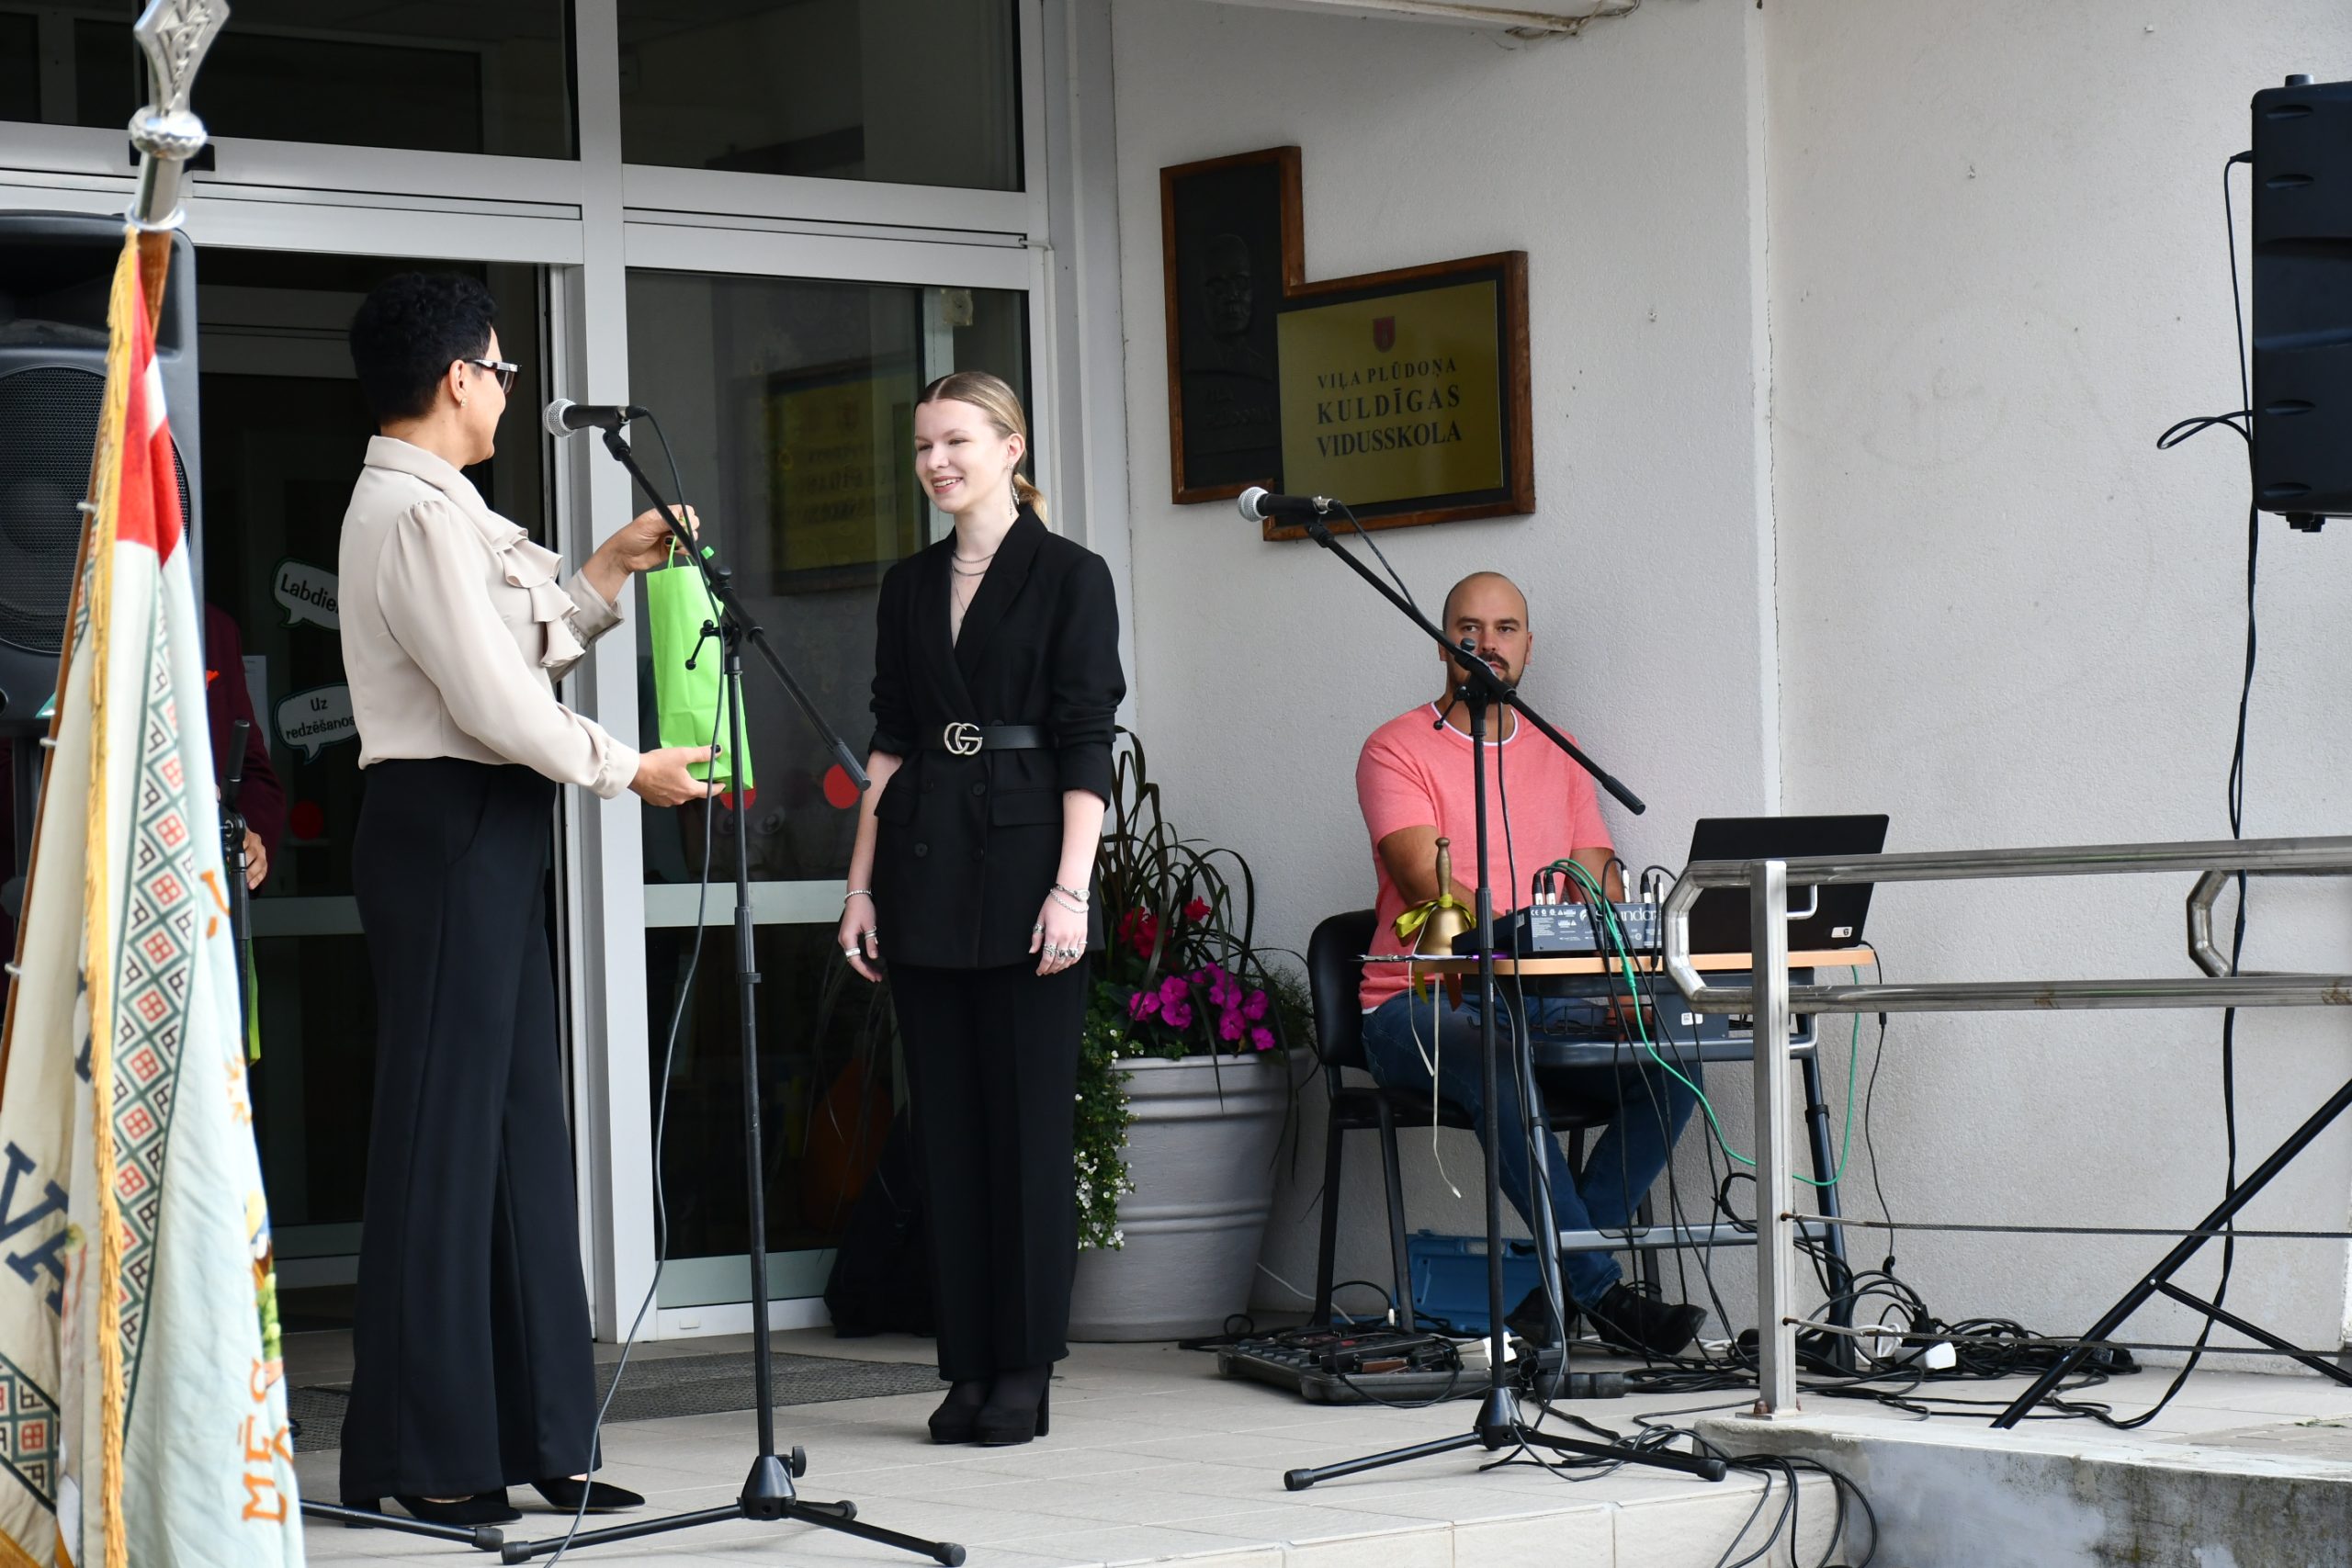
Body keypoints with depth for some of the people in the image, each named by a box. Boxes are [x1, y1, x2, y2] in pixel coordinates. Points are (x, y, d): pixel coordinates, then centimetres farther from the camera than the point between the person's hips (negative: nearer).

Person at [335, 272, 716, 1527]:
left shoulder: (434, 509, 18)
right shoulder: (415, 513, -14)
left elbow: (520, 654, 25)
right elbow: (494, 701, -19)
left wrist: (612, 571, 20)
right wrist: (627, 769, -8)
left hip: (482, 833, 11)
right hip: (448, 825, -11)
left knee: (517, 1128, 11)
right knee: (443, 1130, -6)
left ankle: (532, 1436, 16)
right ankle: (421, 1456, 0)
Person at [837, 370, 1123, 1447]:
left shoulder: (1068, 577, -1)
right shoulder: (909, 588, 14)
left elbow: (1088, 744, -6)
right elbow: (888, 742, 13)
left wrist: (1073, 887, -14)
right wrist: (861, 886, 6)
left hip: (1024, 864, -5)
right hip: (925, 869, 5)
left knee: (1030, 1123, -3)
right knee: (946, 1124, 5)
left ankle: (1024, 1374, 3)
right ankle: (966, 1368, 10)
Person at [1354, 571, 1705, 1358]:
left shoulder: (1557, 757, 17)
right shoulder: (1398, 750, -1)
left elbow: (1601, 889, 12)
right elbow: (1429, 887, -14)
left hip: (1547, 1005, 5)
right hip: (1424, 1005, -5)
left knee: (1670, 1067, -21)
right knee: (1498, 1066, -39)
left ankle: (1558, 1281, -19)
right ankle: (1600, 1291, -34)